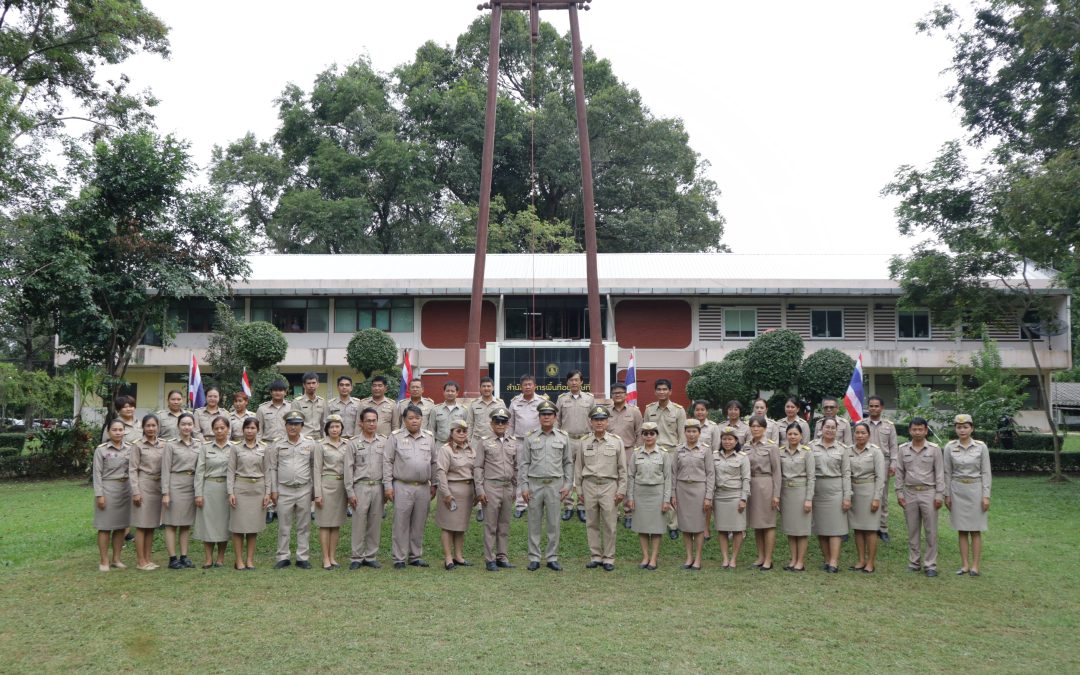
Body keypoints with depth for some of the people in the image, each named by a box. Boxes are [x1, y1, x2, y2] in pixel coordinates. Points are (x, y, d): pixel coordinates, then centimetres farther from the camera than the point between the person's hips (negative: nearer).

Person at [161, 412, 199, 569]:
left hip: (192, 485, 4)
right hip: (175, 485, -4)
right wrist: (165, 492, -11)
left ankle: (184, 556, 15)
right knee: (172, 523, 0)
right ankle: (172, 559, 4)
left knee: (187, 523, 9)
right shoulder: (171, 445, -3)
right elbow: (165, 470, -6)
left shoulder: (198, 445, 8)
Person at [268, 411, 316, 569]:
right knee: (284, 526, 5)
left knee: (304, 526, 4)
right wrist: (273, 490, 1)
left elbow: (314, 467, 8)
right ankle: (283, 557, 14)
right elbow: (273, 469, 5)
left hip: (304, 490, 1)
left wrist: (316, 488, 4)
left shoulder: (310, 445, 5)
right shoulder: (277, 446, 3)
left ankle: (302, 557, 11)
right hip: (284, 490, 0)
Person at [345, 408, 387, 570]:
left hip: (378, 486, 2)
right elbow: (349, 469, 0)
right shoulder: (354, 443, 1)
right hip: (361, 487, -2)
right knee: (359, 523, 0)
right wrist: (350, 492, -4)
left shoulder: (383, 442, 7)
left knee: (375, 524, 7)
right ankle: (356, 558, 10)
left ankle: (371, 557, 17)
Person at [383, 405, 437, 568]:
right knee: (401, 524, -1)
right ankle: (399, 558, 7)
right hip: (402, 487, -3)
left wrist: (434, 484, 12)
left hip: (423, 487, 3)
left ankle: (415, 556, 20)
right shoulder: (396, 436, 0)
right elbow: (387, 461, -1)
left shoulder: (429, 437, 10)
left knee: (419, 524, 9)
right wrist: (388, 485, -6)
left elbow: (434, 462, 15)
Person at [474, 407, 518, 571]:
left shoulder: (513, 442, 10)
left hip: (508, 487, 4)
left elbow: (516, 467, 15)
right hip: (491, 486, -4)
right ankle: (490, 559, 6)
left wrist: (515, 489, 11)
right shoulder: (484, 442, -1)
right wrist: (480, 490, -8)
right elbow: (478, 467, -3)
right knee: (490, 525, 0)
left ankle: (502, 557, 18)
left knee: (504, 525, 10)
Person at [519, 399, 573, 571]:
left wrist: (567, 484, 1)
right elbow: (523, 464, 4)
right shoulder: (530, 437, 4)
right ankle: (534, 558, 13)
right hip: (534, 484, 0)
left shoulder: (563, 437, 6)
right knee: (534, 523, 5)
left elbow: (568, 462, 9)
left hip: (555, 484, 0)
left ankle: (552, 558, 12)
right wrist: (524, 486, -3)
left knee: (554, 523, 4)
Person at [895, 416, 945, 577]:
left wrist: (939, 495, -6)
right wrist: (899, 493, 2)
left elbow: (939, 473, -1)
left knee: (931, 531, 1)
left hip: (928, 493, -2)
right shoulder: (903, 449, 3)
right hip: (909, 493, 2)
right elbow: (899, 473, 6)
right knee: (913, 531, 9)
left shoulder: (934, 449, -2)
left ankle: (930, 565, 8)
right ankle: (914, 562, 18)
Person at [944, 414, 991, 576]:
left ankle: (975, 566, 8)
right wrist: (947, 494, 3)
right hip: (957, 490, 2)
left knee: (975, 530, 3)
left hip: (975, 489, -2)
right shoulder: (950, 447, -1)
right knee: (962, 530, 7)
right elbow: (947, 473, 4)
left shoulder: (981, 447, -5)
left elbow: (985, 472, -3)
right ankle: (965, 565, 13)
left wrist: (986, 495, -6)